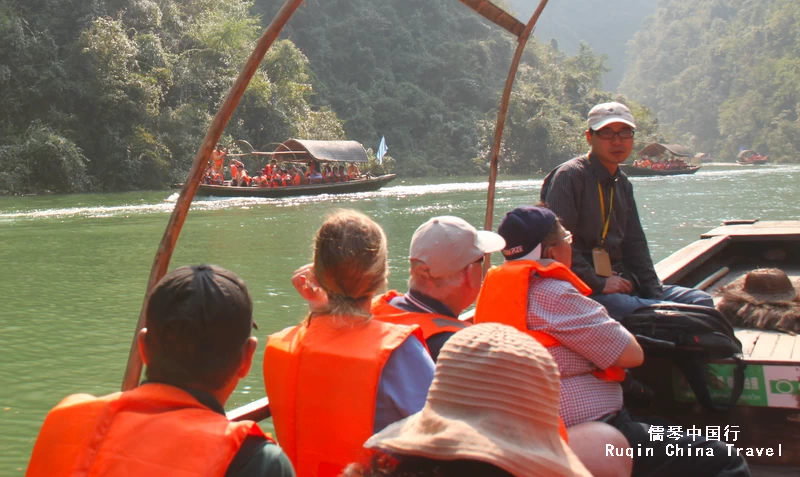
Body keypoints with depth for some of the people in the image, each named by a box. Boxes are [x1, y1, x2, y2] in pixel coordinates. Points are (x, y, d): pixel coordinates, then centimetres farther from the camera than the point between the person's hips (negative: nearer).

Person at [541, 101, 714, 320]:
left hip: (621, 281, 9)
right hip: (583, 290, -9)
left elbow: (635, 244, 16)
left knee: (702, 301, 0)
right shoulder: (569, 176, -10)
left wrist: (655, 292, 4)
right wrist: (599, 284, -19)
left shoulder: (622, 184, 17)